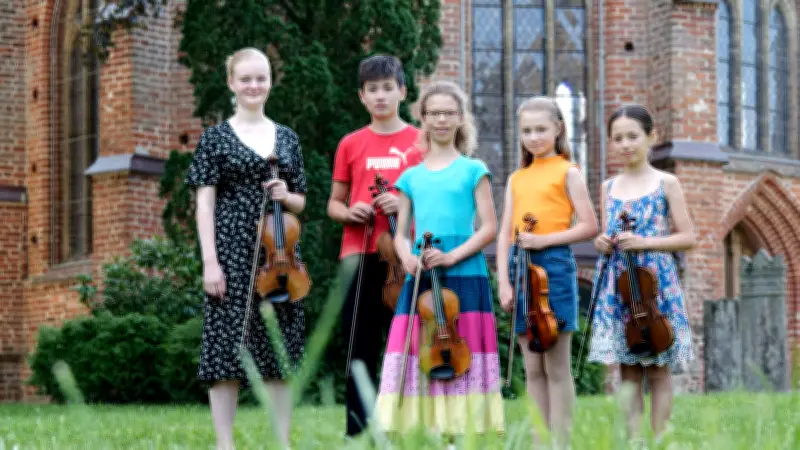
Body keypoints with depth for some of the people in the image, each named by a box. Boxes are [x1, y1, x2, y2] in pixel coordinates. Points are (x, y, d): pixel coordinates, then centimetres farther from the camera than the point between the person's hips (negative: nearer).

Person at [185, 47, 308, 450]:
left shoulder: (286, 138, 13)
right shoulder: (216, 137, 3)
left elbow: (300, 203, 18)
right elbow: (204, 204, -2)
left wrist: (287, 196, -6)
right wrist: (210, 262, -11)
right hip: (232, 252, -3)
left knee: (280, 349, 3)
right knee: (227, 346, -5)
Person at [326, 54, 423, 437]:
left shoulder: (420, 142, 5)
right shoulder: (350, 145, 11)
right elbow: (334, 204, 16)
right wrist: (348, 212, -6)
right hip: (358, 257, 2)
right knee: (360, 347, 3)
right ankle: (358, 432, 7)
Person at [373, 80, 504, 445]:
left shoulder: (473, 170, 5)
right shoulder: (411, 176, 14)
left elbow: (488, 228, -1)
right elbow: (401, 234, 13)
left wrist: (452, 256, -14)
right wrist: (408, 258, -9)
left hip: (465, 275, -3)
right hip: (420, 280, 3)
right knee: (420, 354, -4)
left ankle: (457, 437, -1)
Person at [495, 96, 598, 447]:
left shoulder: (566, 172, 2)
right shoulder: (516, 179, 15)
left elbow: (589, 227, -4)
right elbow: (505, 234, 10)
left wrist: (544, 239, -14)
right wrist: (503, 282, -1)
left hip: (554, 264, -5)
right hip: (520, 265, 5)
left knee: (557, 366, -3)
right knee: (533, 368, 6)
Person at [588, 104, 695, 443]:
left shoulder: (666, 183, -1)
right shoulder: (609, 187, 11)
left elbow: (687, 237, -4)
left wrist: (644, 242, -15)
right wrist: (602, 243, -5)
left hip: (655, 281, -4)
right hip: (616, 285, 4)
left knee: (657, 369, 0)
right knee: (627, 371, 4)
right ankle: (632, 441, 7)